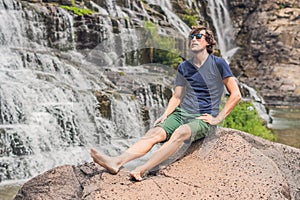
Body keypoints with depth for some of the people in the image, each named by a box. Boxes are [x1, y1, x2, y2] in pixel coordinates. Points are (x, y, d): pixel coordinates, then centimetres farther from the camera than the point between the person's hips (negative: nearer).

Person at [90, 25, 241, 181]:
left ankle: (143, 169, -50)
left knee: (180, 132, -36)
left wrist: (217, 118, -10)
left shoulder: (218, 64, -3)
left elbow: (236, 95, -5)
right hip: (181, 113, 5)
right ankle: (117, 162, -41)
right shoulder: (184, 67, 13)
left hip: (203, 119, -5)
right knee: (154, 133, -22)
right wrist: (165, 115, -1)